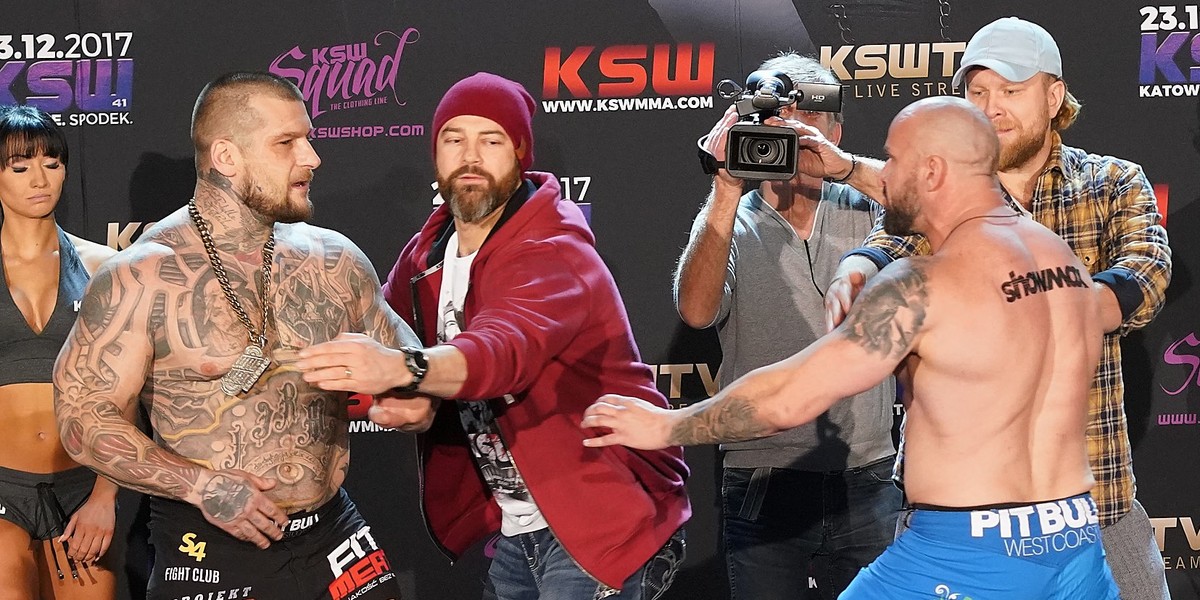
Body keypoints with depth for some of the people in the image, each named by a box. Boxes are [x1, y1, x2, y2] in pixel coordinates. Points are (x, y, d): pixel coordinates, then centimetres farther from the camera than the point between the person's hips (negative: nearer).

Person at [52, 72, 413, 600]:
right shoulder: (140, 278, -8)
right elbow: (84, 418, -10)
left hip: (331, 533, 4)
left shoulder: (334, 261, 5)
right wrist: (202, 485, -19)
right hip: (208, 553, -4)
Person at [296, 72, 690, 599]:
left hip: (600, 530, -7)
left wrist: (403, 369, -56)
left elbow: (510, 347, -39)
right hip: (516, 531, 7)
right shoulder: (426, 254, 5)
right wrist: (406, 405, -17)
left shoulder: (554, 252, -19)